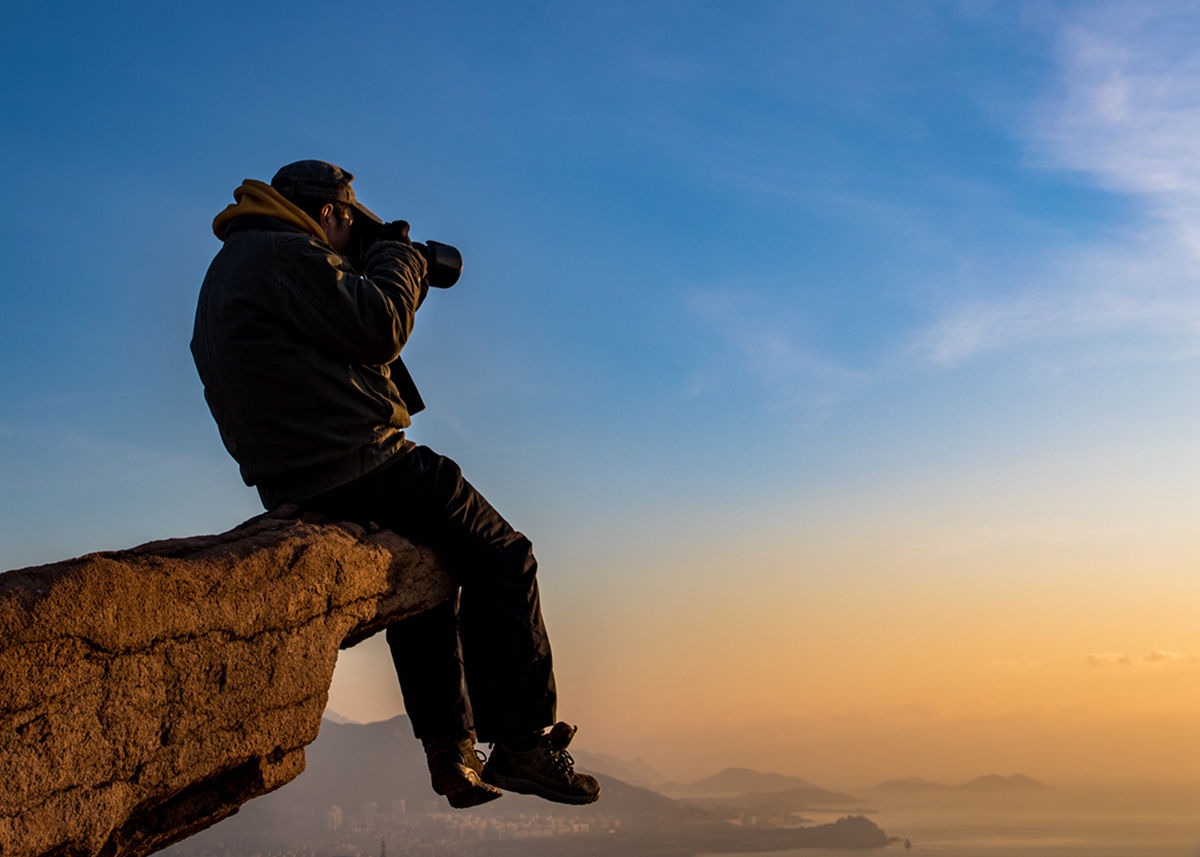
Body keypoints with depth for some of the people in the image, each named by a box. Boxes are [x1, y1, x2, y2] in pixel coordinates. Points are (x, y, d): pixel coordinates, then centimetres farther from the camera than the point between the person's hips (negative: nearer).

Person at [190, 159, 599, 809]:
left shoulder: (226, 273, 23)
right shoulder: (283, 254, -10)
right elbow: (377, 332, -16)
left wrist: (401, 286, 21)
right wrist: (398, 255, 1)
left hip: (294, 487, 11)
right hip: (361, 469, -11)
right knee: (502, 559, -1)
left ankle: (452, 756, 25)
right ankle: (523, 744, 0)